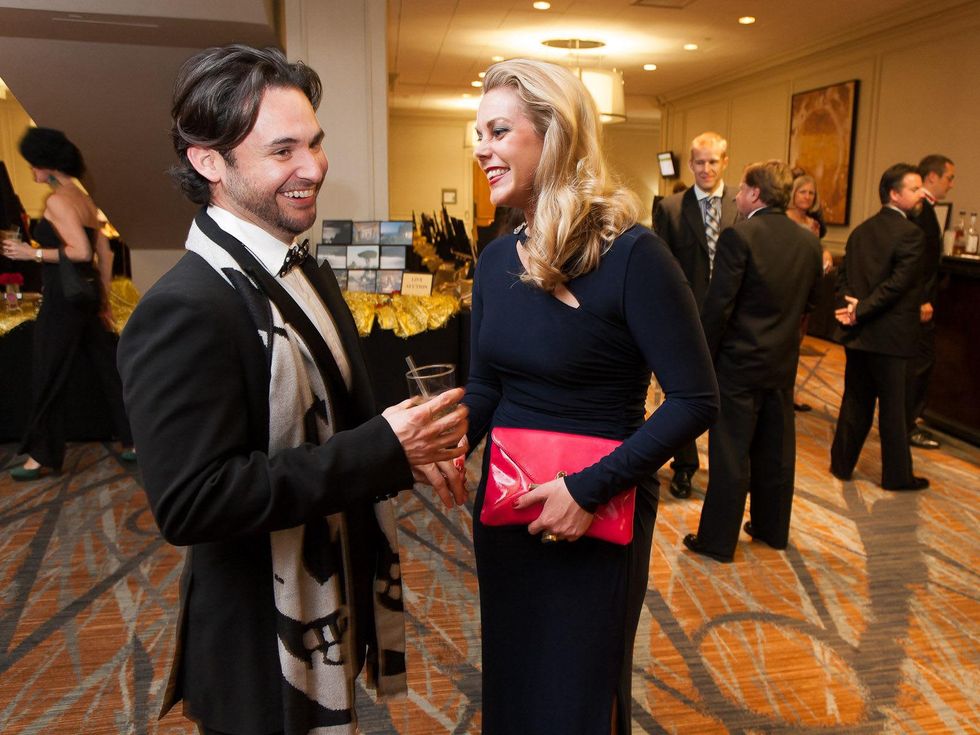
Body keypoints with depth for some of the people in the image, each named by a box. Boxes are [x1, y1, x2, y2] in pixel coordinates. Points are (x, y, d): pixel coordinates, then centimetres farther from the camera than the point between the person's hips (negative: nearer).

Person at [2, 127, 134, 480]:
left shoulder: (57, 200, -13)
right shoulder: (84, 198, 13)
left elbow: (81, 251, -22)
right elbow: (105, 253, 14)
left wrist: (32, 253, -13)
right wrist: (104, 299, 17)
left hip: (63, 297, -9)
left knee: (49, 378, 3)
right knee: (108, 368, 11)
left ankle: (43, 455, 14)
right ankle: (134, 440, 17)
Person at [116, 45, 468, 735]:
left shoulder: (306, 272, 3)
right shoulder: (185, 309, -25)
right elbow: (188, 502, -30)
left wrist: (408, 446, -6)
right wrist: (383, 450, -29)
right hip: (265, 644, -8)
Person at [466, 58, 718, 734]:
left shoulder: (631, 255, -19)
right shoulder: (497, 259, 2)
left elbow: (696, 400, -19)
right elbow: (485, 387, 7)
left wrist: (590, 489, -23)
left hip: (596, 521, -6)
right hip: (505, 504, 6)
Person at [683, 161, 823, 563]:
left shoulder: (739, 236, -17)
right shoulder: (809, 241, 4)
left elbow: (718, 304, -18)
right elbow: (809, 302, 11)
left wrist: (703, 357, -9)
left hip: (739, 361, -6)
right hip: (784, 361, 6)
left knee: (730, 453, 2)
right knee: (776, 449, 17)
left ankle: (718, 540, 12)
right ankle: (772, 528, 32)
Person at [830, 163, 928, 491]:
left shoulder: (861, 230, 9)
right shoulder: (910, 233, -14)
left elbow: (843, 276, 7)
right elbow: (897, 284, -21)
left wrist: (854, 306, -5)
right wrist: (860, 310, -14)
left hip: (857, 333, 7)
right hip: (888, 335, -7)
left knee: (856, 402, 15)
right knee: (893, 408, 5)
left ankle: (841, 463, 22)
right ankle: (897, 475, 16)